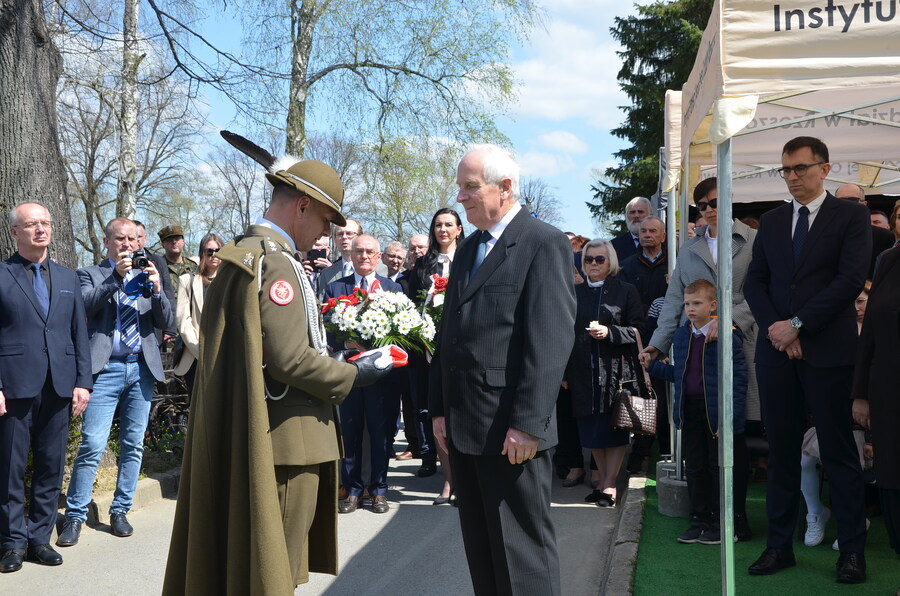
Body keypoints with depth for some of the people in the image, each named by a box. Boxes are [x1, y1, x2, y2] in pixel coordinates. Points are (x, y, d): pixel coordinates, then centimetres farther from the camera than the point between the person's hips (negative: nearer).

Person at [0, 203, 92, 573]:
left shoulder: (68, 278, 14)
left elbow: (79, 334, 13)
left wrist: (83, 382, 5)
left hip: (59, 387, 4)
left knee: (51, 467, 8)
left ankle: (40, 537, 19)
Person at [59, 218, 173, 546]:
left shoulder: (146, 276, 15)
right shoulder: (90, 274, 8)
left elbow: (167, 322, 6)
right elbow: (86, 306, -12)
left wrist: (157, 289, -11)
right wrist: (115, 277, -21)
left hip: (142, 369, 3)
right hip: (106, 369, -3)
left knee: (133, 445, 7)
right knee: (92, 445, -9)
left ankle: (120, 511, 18)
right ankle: (75, 516, 2)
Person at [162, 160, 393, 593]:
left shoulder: (243, 252, 14)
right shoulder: (276, 262, -18)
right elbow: (289, 360, -25)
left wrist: (330, 361, 16)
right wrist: (352, 375, -11)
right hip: (287, 437, -10)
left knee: (241, 554, 19)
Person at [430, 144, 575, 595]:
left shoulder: (544, 243, -8)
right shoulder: (467, 249, 18)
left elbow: (552, 341, -16)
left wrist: (528, 423, -19)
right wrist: (439, 408, 11)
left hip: (511, 429, -8)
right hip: (462, 427, 8)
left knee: (522, 551, 2)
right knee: (480, 548, 15)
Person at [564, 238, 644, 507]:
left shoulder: (626, 291, 4)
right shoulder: (575, 293, 13)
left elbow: (638, 330, -2)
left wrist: (609, 332, -18)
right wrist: (565, 372, 6)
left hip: (616, 369, -3)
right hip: (584, 371, 3)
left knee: (615, 427, -2)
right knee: (592, 428, 6)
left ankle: (610, 484, 4)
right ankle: (601, 481, 16)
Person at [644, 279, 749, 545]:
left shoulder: (727, 335, -13)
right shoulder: (682, 335, 9)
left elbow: (738, 379, -14)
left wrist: (729, 418, -19)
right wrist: (652, 365, 7)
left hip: (716, 413, -6)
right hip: (690, 411, 6)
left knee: (719, 468, 5)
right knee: (694, 468, 13)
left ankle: (722, 524, 18)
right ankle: (699, 520, 24)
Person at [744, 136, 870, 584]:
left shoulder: (851, 216, 1)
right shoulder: (771, 222, 14)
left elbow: (851, 279, -10)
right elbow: (754, 281, 10)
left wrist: (797, 324, -13)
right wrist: (774, 326, -6)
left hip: (827, 349, -4)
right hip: (776, 349, 4)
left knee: (838, 450, 1)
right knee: (781, 449, 7)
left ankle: (852, 550, 11)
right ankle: (780, 545, 14)